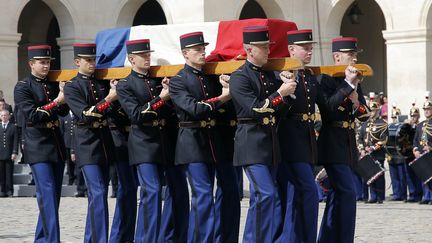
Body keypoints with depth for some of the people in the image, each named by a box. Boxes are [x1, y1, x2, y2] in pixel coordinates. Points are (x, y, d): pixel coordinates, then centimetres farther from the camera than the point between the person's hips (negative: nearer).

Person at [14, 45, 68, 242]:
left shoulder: (53, 85, 13)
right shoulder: (22, 87, -5)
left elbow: (64, 111, 7)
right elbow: (32, 115, -14)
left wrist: (64, 96, -11)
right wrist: (56, 102, -18)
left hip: (57, 145, 7)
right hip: (38, 147, -6)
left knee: (54, 195, 9)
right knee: (47, 193, -14)